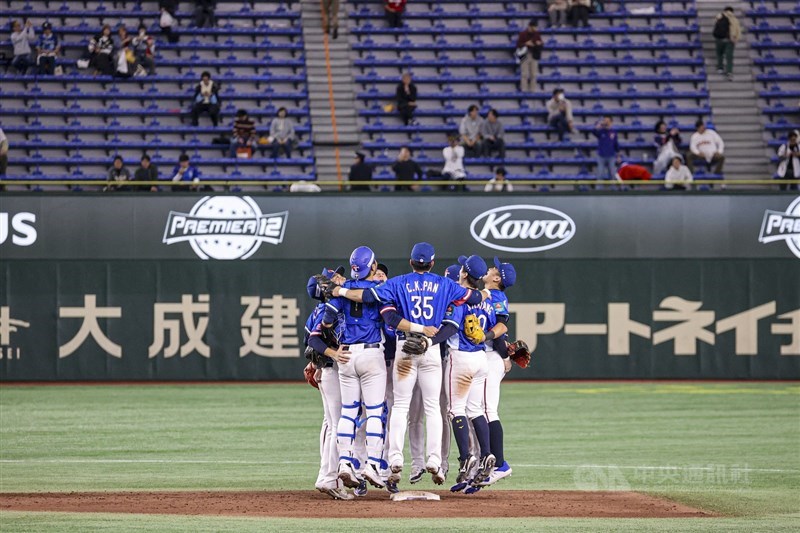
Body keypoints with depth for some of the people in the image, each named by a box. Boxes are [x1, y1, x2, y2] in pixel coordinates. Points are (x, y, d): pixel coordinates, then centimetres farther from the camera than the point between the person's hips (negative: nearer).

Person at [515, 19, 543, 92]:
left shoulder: (536, 34, 6)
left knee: (533, 75, 4)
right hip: (525, 55, -4)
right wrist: (526, 44, -21)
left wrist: (540, 43, -10)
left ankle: (532, 89, 9)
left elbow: (541, 42, 14)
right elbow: (518, 45, -5)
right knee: (524, 74, -6)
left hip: (534, 56, 4)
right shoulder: (522, 34, -5)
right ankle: (524, 89, -3)